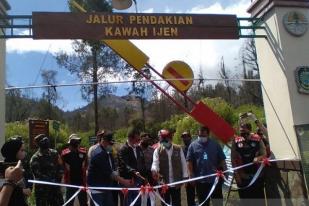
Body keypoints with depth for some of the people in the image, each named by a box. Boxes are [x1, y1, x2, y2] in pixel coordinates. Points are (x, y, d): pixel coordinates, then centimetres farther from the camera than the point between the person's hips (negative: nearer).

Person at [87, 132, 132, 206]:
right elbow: (108, 173, -26)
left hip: (107, 187, 9)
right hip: (97, 189, -9)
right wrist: (124, 182, -25)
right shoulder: (99, 154, -21)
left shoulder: (108, 153, 9)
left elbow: (112, 170, 6)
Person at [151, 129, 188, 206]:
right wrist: (154, 170, -37)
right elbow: (155, 163, -15)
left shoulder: (178, 149, 1)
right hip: (163, 183, -1)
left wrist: (185, 178, 1)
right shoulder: (157, 151, -2)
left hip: (176, 183, 1)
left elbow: (183, 163, 3)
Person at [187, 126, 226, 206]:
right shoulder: (193, 146, -1)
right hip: (200, 180, 0)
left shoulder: (215, 145, 2)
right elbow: (189, 162, -3)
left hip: (215, 179, 0)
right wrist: (191, 175, -8)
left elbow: (222, 160, 6)